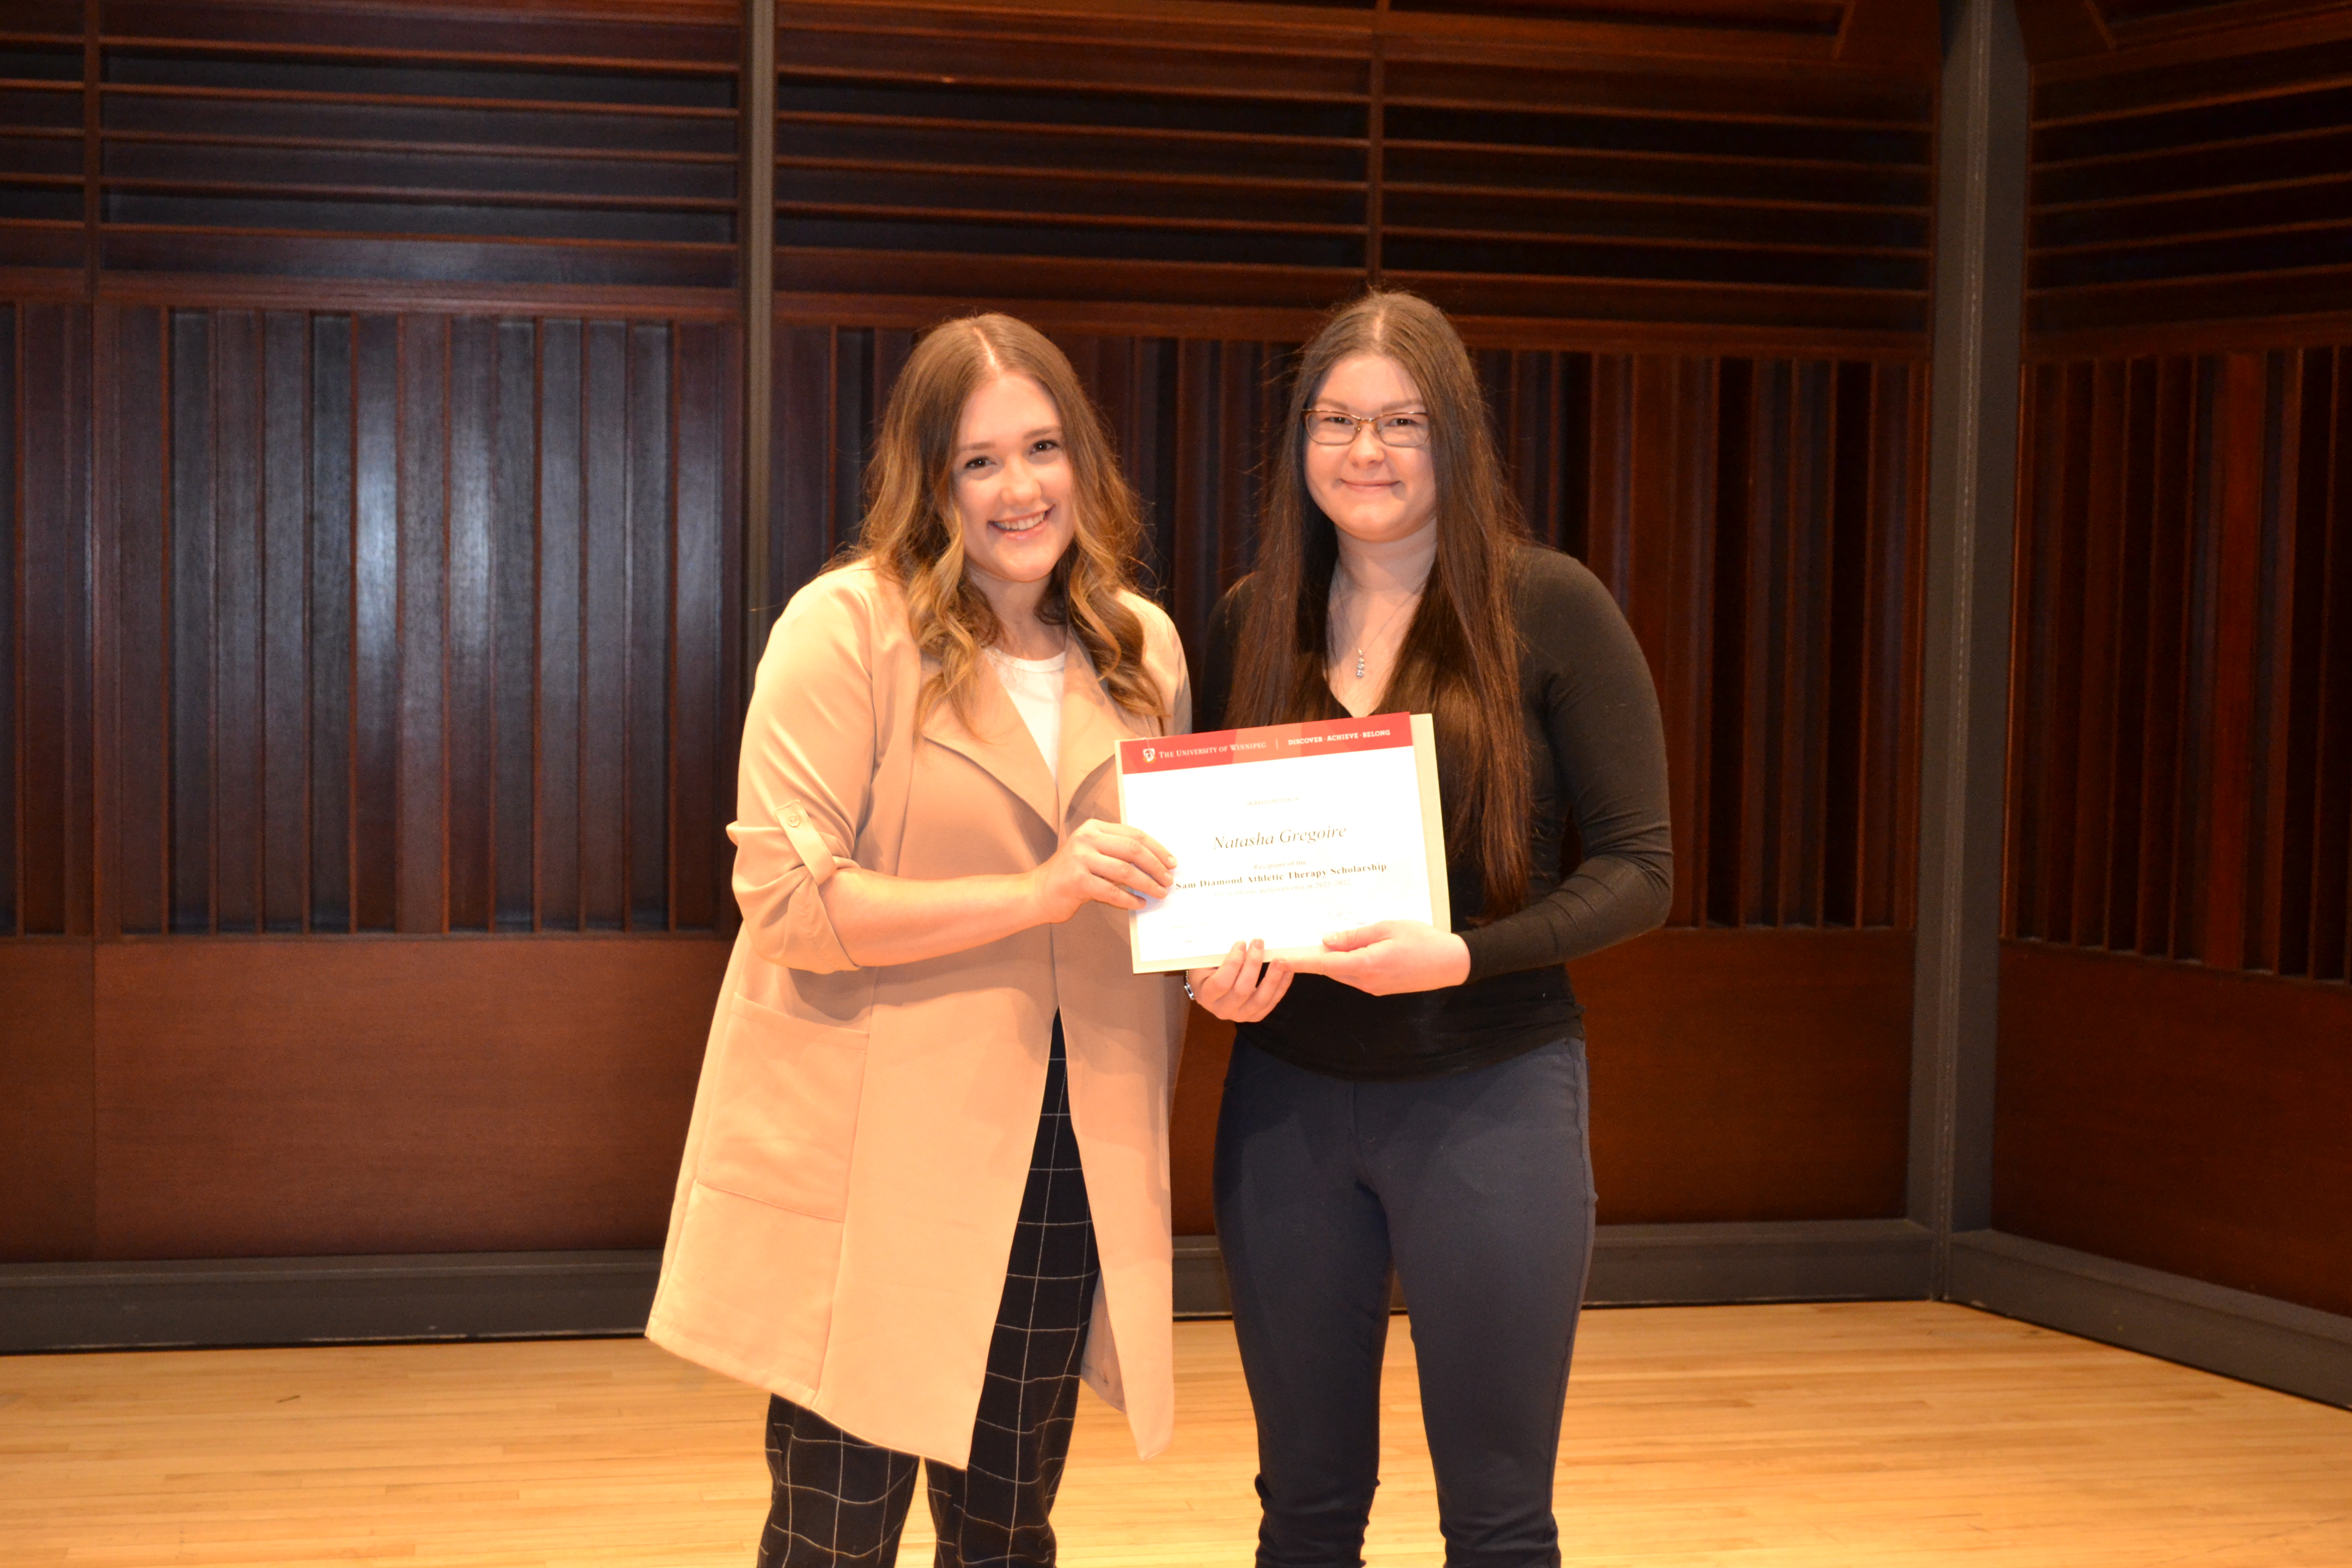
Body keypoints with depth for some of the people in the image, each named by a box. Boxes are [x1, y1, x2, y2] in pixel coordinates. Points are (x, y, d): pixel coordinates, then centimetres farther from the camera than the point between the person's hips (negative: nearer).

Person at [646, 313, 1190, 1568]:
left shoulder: (1145, 648, 10)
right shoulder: (847, 628, -8)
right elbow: (785, 898, -15)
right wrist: (1035, 897, -21)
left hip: (1062, 1165, 5)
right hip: (869, 1166, -5)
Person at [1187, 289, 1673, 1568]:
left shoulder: (1549, 607, -6)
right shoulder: (1250, 621, 5)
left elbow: (1638, 872, -7)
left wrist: (1460, 955, -22)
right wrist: (1215, 965, -9)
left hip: (1490, 1092, -3)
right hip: (1287, 1096, 3)